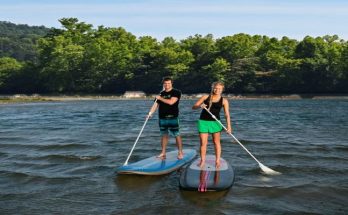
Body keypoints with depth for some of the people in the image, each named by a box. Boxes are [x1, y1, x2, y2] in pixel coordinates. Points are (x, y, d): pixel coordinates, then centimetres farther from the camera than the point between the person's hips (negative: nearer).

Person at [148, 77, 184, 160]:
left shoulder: (176, 92, -2)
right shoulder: (161, 94, 14)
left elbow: (171, 102, -16)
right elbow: (156, 104, 9)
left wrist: (160, 98, -8)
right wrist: (150, 113, -6)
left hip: (173, 118, -5)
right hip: (162, 118, 5)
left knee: (177, 135, -4)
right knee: (164, 135, 10)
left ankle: (180, 152, 5)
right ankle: (163, 153, 16)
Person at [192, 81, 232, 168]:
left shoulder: (224, 101, 0)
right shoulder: (205, 97, 3)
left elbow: (227, 114, -6)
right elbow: (193, 107, 3)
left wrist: (228, 126, -18)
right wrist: (200, 106, -19)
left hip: (215, 122, -1)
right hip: (203, 122, 1)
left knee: (216, 142, 7)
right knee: (203, 142, 1)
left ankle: (217, 161, 16)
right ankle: (202, 161, 11)